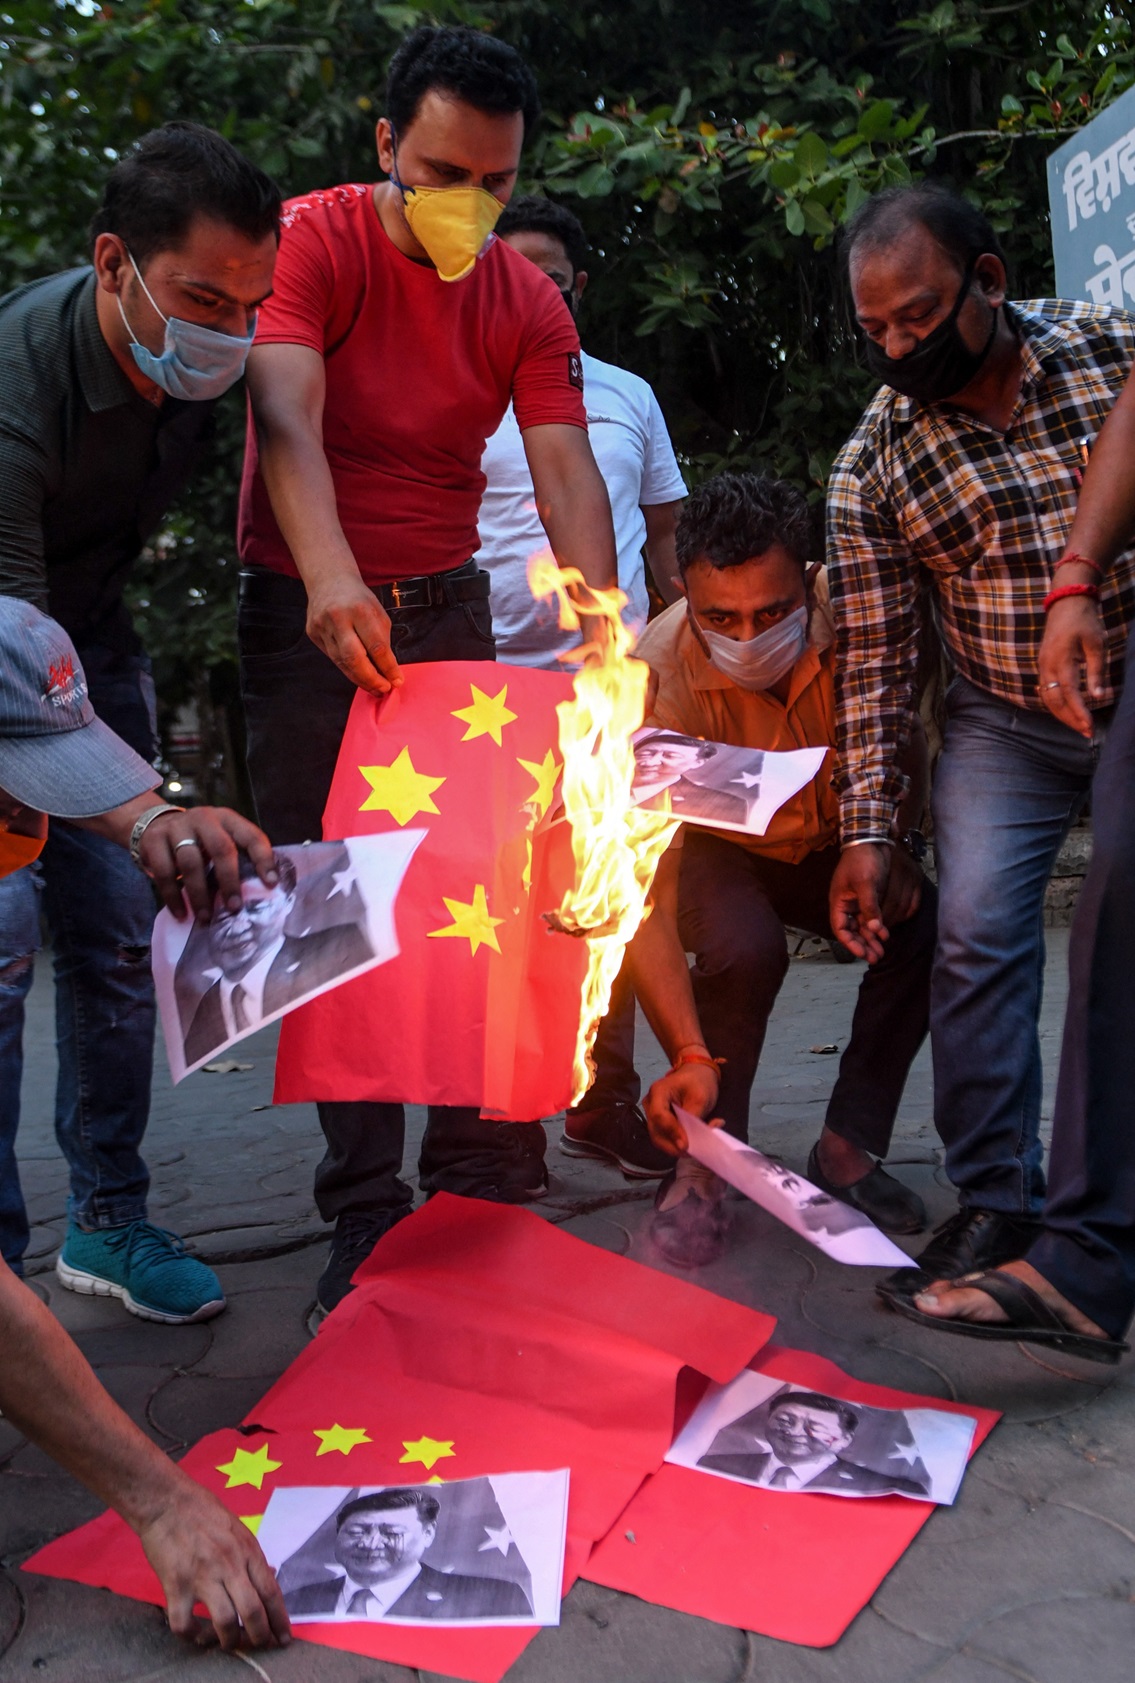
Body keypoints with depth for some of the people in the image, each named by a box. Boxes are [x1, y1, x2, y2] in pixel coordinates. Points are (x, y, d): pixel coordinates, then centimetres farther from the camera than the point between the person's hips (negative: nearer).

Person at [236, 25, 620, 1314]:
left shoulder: (528, 302, 2)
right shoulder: (313, 239, -9)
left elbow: (564, 471, -10)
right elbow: (286, 411, -26)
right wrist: (331, 574, -45)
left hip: (447, 608, 3)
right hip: (308, 612, -3)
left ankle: (488, 1185, 11)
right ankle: (365, 1209, 7)